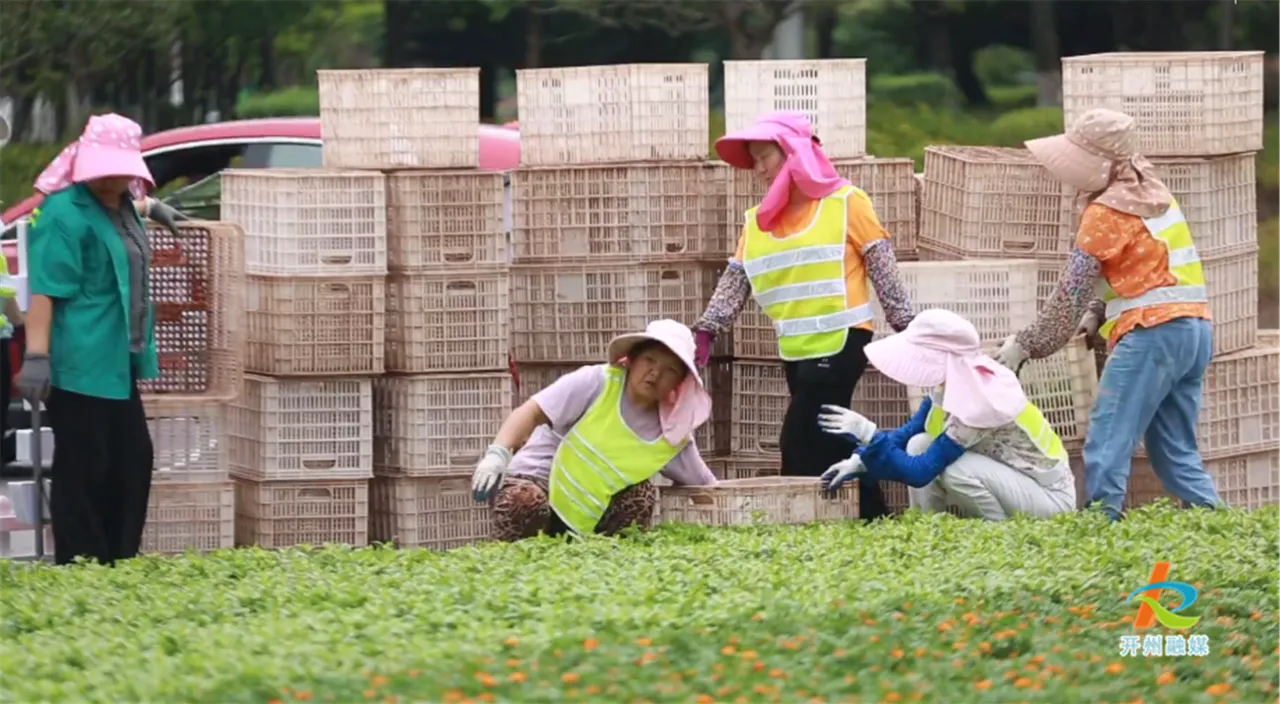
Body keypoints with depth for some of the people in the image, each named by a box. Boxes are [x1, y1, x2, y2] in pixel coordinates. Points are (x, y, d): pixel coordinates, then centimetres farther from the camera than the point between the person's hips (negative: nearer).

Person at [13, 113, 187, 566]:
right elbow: (44, 291, -23)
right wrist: (36, 355, -29)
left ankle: (120, 563, 22)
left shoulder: (120, 205, 11)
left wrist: (150, 207, 35)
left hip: (116, 363, 10)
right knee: (84, 468, -4)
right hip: (80, 365, -10)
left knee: (133, 459, 13)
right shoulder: (65, 214, -17)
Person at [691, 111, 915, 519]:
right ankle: (869, 514, 15)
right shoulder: (758, 221, 13)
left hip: (840, 341, -7)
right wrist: (706, 330, -3)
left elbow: (883, 268, -4)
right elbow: (735, 281, 9)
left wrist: (907, 327, -6)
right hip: (796, 349, 7)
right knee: (826, 443, 7)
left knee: (801, 442, -12)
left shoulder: (846, 202, -4)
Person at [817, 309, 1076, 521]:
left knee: (956, 470, -30)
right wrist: (859, 461, -5)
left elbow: (920, 472, -29)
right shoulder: (951, 386, -6)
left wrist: (869, 434, -29)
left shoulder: (979, 405, -31)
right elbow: (907, 434, 7)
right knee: (919, 445, -4)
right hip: (1014, 479, 8)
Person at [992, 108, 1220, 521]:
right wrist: (1099, 312, 12)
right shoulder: (1156, 195, 18)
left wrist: (1026, 345, 3)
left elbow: (1071, 291, -5)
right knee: (1176, 455, 12)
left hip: (1152, 333, -9)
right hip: (1196, 329, 9)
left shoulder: (1107, 211, -6)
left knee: (1106, 449, -9)